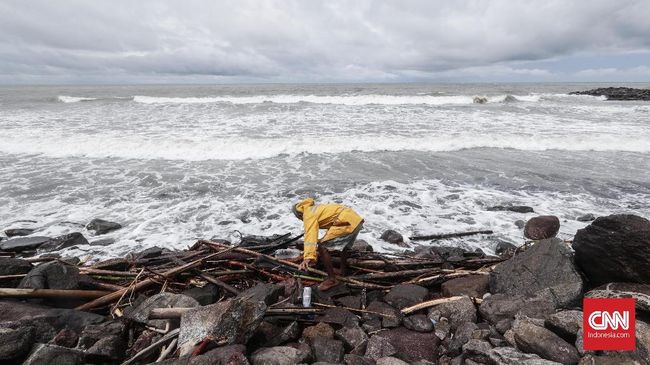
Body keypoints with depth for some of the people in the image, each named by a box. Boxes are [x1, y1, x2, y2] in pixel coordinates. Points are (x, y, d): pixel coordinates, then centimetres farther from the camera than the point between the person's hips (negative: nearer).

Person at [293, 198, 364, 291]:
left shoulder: (309, 215, -2)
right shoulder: (316, 209, 26)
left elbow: (310, 235, -19)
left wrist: (308, 257, -30)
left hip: (347, 222, -10)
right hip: (356, 218, 10)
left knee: (322, 247, -5)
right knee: (343, 244, 34)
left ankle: (332, 280, 1)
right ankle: (343, 272, 48)